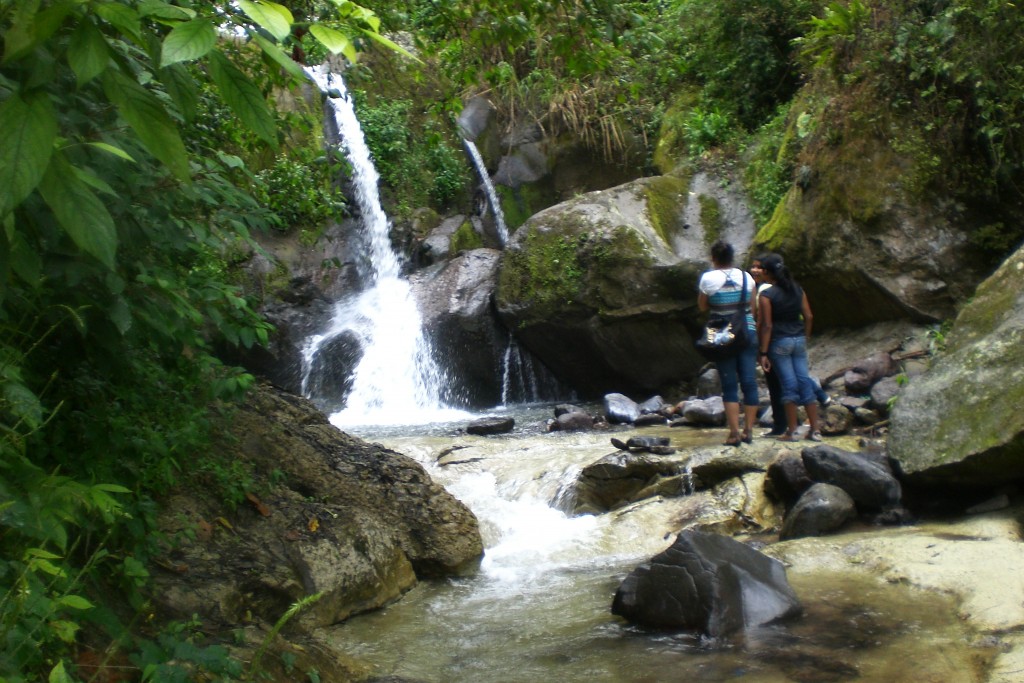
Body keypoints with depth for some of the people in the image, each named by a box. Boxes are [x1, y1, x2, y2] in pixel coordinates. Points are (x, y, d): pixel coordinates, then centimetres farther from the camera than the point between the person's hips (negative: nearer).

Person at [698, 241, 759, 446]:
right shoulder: (746, 277, 4)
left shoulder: (708, 278, -6)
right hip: (747, 332, 3)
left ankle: (734, 433, -1)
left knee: (729, 385, 1)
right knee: (749, 382, 6)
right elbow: (753, 308, 8)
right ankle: (748, 430, 10)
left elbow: (702, 306, 5)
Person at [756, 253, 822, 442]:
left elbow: (766, 325, -14)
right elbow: (809, 317, 7)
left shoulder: (766, 295, -11)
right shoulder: (797, 290, 5)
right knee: (805, 381, 8)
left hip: (779, 342, -5)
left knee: (789, 384, -1)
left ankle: (791, 431, 5)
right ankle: (815, 430, 9)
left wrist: (763, 352, -11)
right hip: (799, 340, 5)